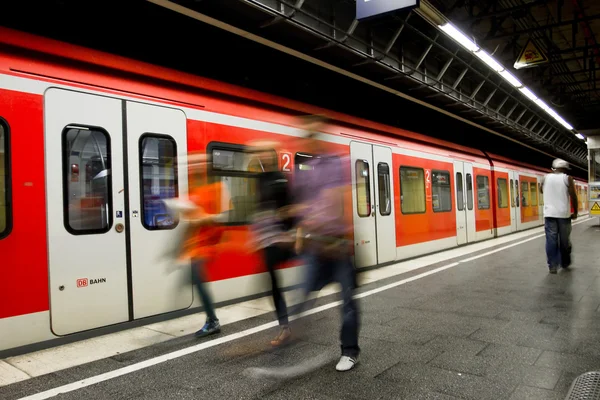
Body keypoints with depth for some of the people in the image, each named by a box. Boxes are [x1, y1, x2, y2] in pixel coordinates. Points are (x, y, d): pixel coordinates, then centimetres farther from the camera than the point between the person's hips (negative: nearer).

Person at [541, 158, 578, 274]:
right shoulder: (567, 178, -2)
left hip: (549, 214, 1)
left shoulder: (545, 178, 5)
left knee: (551, 240, 1)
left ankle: (552, 266, -2)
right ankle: (565, 263, 26)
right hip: (564, 214, -1)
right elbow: (573, 197, -6)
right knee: (564, 241, 12)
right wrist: (575, 212, 4)